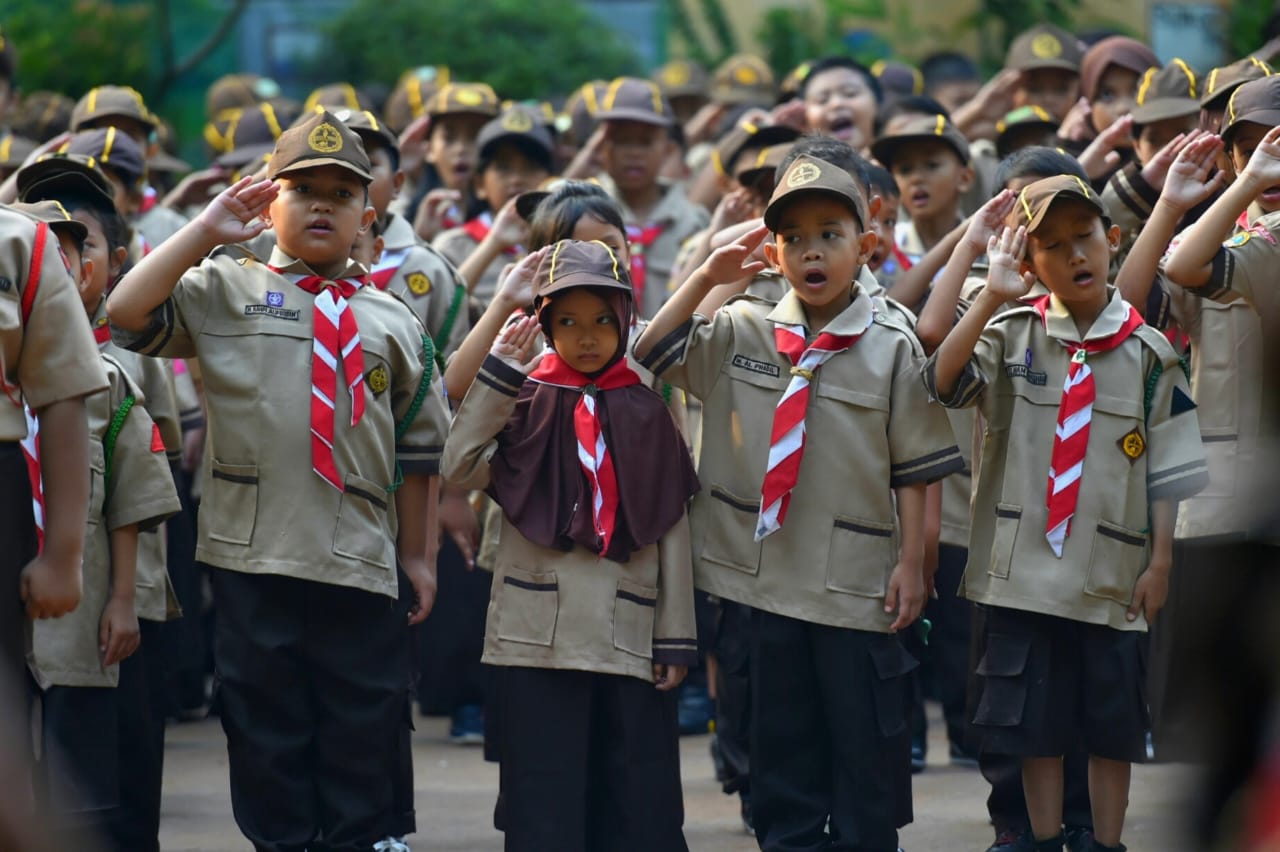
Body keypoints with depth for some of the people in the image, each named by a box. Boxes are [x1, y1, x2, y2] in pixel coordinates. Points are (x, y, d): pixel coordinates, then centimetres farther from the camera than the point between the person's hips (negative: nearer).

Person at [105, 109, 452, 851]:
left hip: (363, 566, 2)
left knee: (365, 745, 4)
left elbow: (420, 449, 15)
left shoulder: (393, 321, 14)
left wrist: (420, 555, 11)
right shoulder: (223, 291, 7)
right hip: (255, 557, -2)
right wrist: (207, 231, -7)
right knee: (268, 734, 3)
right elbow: (127, 313, -8)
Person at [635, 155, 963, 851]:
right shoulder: (740, 333, 4)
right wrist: (709, 276, -8)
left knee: (867, 749, 4)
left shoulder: (892, 348, -4)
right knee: (782, 743, 11)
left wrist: (911, 564, -5)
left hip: (857, 582, -3)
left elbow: (915, 471, -2)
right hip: (769, 578, 3)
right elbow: (651, 355, -3)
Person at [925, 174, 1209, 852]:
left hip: (1112, 574, 0)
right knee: (1036, 725, 8)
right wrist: (993, 295, -23)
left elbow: (1165, 468, 3)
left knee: (1111, 728, 7)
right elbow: (941, 381, -18)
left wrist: (1159, 562, -1)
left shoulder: (1147, 353, 1)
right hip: (1025, 568, 0)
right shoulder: (1012, 335, 0)